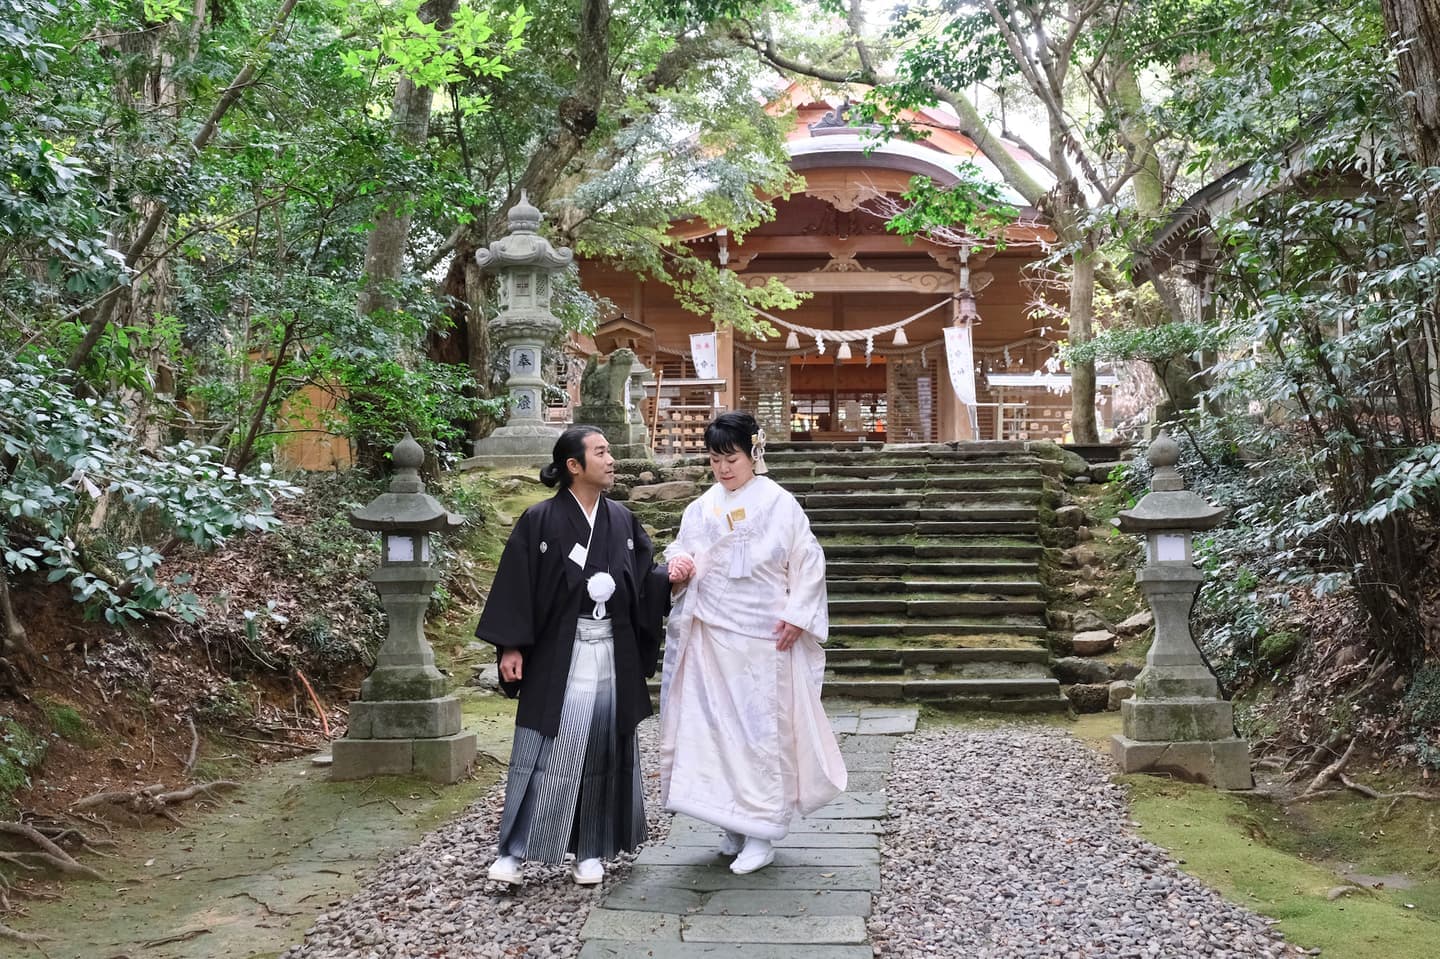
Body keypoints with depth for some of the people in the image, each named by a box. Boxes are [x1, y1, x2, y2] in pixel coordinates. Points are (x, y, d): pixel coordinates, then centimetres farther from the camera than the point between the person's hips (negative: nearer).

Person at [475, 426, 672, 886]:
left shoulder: (623, 521, 7)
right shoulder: (540, 521, -6)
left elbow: (643, 581, 10)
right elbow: (516, 586, -6)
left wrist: (669, 576, -10)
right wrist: (510, 646, -10)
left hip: (613, 654, 4)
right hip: (558, 654, -4)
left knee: (603, 752, 8)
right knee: (543, 752, -2)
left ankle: (591, 852, 20)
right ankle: (514, 850, 9)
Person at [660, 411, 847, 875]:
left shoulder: (780, 504, -4)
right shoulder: (700, 510, 7)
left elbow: (809, 563, -2)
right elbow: (683, 552, 12)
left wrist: (796, 615, -10)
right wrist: (678, 567, -11)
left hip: (764, 639, -4)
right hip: (711, 636, 4)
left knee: (762, 728, -1)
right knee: (715, 725, 5)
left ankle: (761, 834, 6)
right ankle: (733, 824, 18)